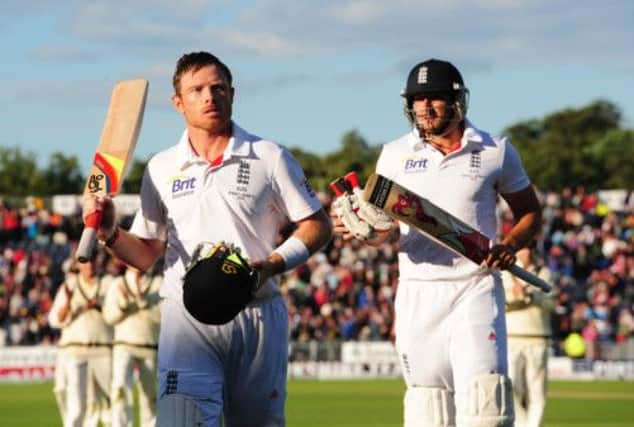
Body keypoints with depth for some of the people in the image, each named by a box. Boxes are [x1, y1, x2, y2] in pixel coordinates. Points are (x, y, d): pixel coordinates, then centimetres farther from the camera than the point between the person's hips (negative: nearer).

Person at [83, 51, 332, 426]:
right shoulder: (161, 169, 10)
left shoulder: (270, 157, 4)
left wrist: (271, 265, -12)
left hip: (258, 318, 0)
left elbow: (318, 226, 4)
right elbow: (146, 254, 14)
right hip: (186, 320, 0)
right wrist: (110, 234, -8)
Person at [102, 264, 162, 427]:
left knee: (149, 395, 5)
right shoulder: (117, 284, 5)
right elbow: (109, 317, -2)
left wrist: (142, 300, -24)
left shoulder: (159, 284, 1)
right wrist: (124, 302, -20)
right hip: (124, 347, -1)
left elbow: (162, 315, -11)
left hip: (150, 350, 1)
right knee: (121, 388, -22)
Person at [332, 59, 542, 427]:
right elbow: (382, 228, 9)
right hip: (418, 291, 2)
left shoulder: (496, 152, 3)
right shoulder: (395, 154, 7)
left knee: (483, 390, -17)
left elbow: (529, 212, 13)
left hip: (476, 288, -2)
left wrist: (510, 245, -8)